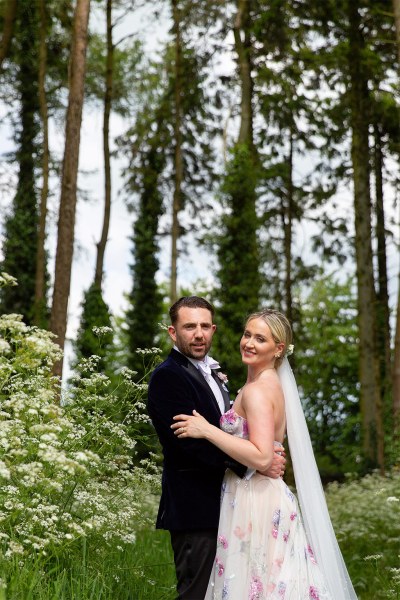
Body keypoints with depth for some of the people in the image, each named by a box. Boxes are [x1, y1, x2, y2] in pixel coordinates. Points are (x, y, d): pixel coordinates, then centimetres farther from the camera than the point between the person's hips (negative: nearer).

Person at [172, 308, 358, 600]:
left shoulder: (257, 390, -16)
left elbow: (262, 457, -26)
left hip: (255, 503, -10)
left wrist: (206, 430, -22)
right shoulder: (271, 384, 12)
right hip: (266, 496, 10)